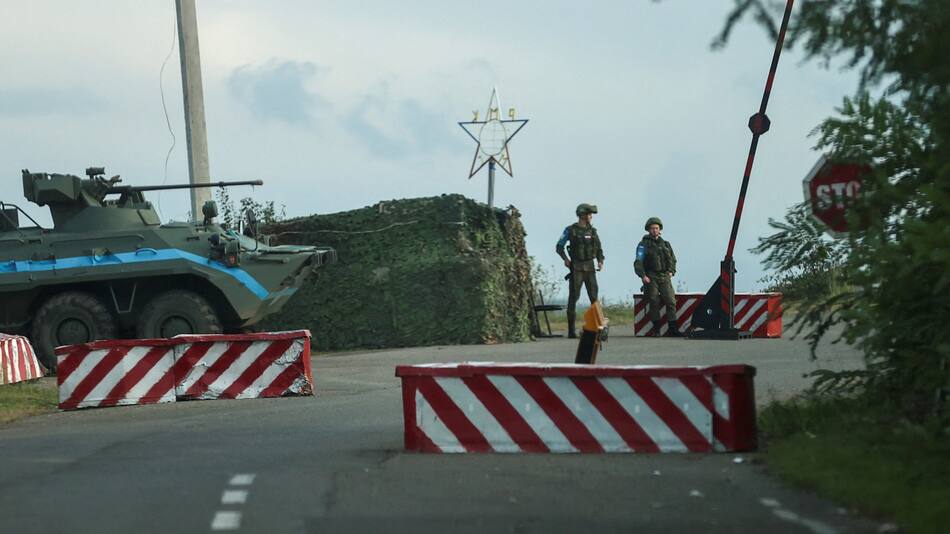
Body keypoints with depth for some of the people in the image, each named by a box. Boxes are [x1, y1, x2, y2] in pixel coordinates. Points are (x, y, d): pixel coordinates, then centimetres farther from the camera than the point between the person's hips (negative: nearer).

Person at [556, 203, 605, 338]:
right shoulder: (571, 230, -2)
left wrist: (600, 261, -1)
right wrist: (565, 259, -14)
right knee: (573, 297, -5)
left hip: (590, 268, 4)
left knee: (594, 297, -1)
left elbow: (599, 248, 17)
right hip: (576, 267, -4)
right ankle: (571, 330, -4)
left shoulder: (592, 231, 11)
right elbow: (559, 247, 1)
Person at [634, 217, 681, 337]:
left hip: (664, 277, 3)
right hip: (650, 277, -3)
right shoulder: (643, 244, 7)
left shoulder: (666, 244, 21)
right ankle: (656, 328, -13)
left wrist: (671, 271, 8)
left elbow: (673, 260, 26)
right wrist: (643, 276, -13)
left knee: (670, 300, -14)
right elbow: (638, 262, 0)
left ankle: (672, 328, -15)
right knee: (654, 300, -19)